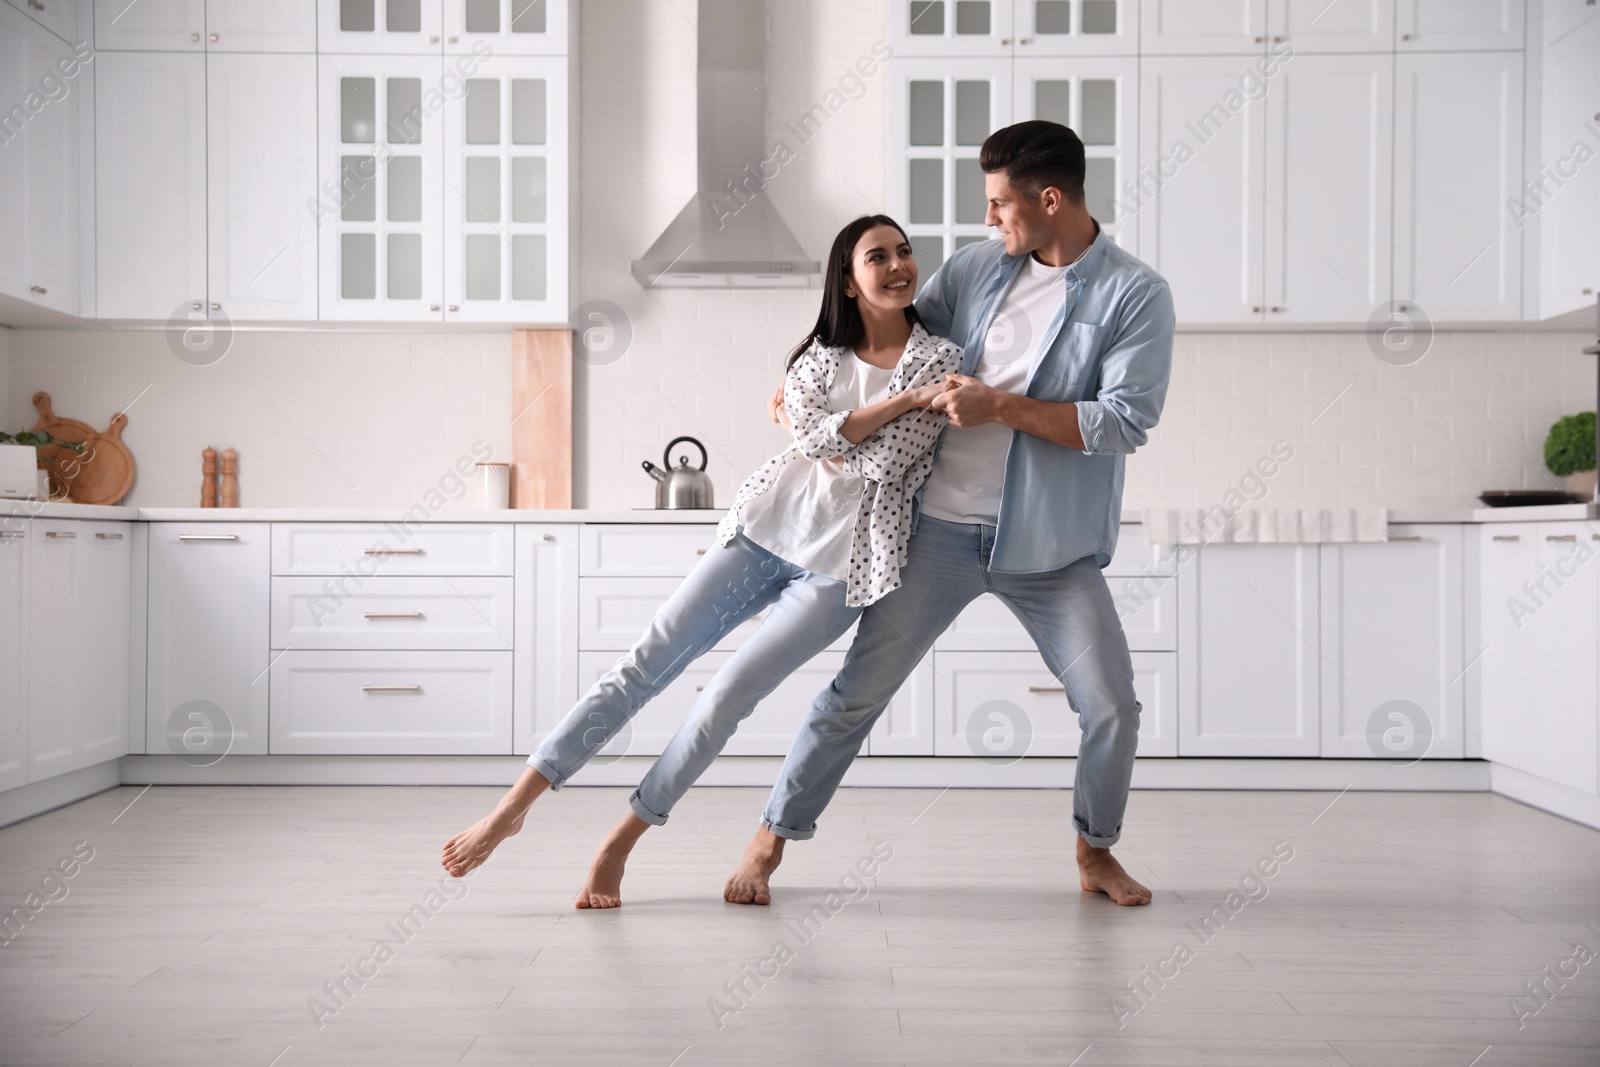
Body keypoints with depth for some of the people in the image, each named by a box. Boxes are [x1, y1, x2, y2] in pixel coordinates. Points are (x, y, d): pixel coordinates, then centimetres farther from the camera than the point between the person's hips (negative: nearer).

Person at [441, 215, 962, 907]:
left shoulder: (941, 360, 1)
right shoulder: (819, 354, 13)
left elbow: (880, 462, -11)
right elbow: (816, 436, -8)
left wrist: (838, 438, 1)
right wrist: (906, 399, -10)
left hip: (843, 562, -3)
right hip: (766, 523, 3)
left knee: (727, 695, -10)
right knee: (647, 661, -4)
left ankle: (620, 844, 6)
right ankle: (512, 808, 1)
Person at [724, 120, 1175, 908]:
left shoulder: (1136, 295, -6)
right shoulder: (975, 267, 6)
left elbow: (1125, 421, -16)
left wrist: (999, 406, -19)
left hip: (1050, 545, -2)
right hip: (942, 526, 2)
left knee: (1112, 708, -3)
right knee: (858, 691, 4)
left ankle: (1096, 854, 25)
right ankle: (770, 840, 18)